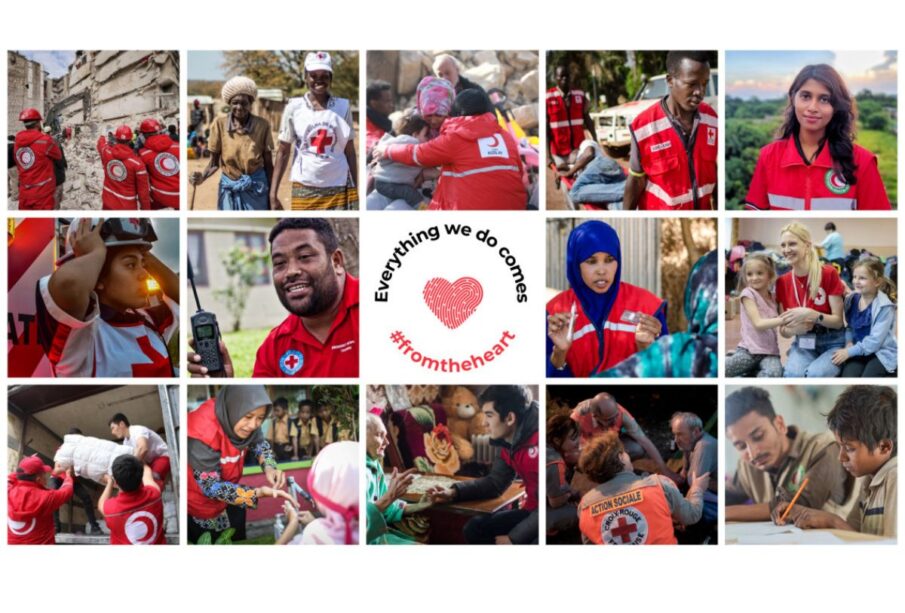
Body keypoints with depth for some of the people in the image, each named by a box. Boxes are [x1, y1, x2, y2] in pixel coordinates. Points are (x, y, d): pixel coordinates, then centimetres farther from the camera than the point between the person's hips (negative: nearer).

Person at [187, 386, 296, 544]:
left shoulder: (234, 416, -18)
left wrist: (269, 466, -22)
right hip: (203, 503, -6)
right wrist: (258, 492, -44)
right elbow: (211, 487, -33)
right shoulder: (203, 432, -37)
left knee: (238, 540, 24)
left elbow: (258, 442, 0)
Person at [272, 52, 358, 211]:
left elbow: (349, 151, 8)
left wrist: (357, 191, 7)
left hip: (339, 189, 1)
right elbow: (283, 152, 4)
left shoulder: (343, 106, 5)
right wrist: (273, 194, -1)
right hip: (304, 190, 0)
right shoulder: (294, 107, 1)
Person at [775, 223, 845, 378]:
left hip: (832, 343, -3)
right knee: (792, 374, -30)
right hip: (802, 344, 3)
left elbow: (838, 321, -9)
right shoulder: (782, 282, 3)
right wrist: (796, 329, -19)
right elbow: (783, 330, 5)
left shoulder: (828, 274, -9)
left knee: (814, 373, -33)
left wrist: (810, 314, -27)